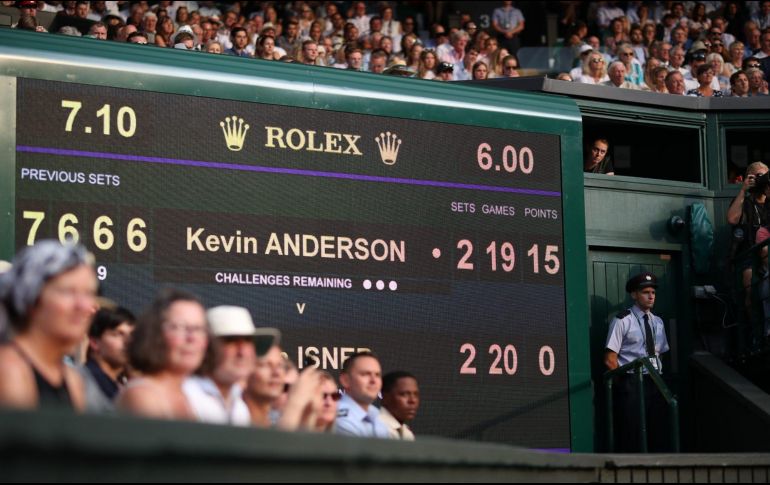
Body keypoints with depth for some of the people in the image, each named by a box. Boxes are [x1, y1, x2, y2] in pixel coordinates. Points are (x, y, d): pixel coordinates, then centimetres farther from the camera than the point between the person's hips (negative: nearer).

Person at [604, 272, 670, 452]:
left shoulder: (658, 322, 13)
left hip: (655, 383, 6)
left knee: (658, 432, 6)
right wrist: (625, 383, -6)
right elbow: (610, 359, -8)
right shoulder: (622, 321, -7)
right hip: (631, 383, -6)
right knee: (631, 435, -6)